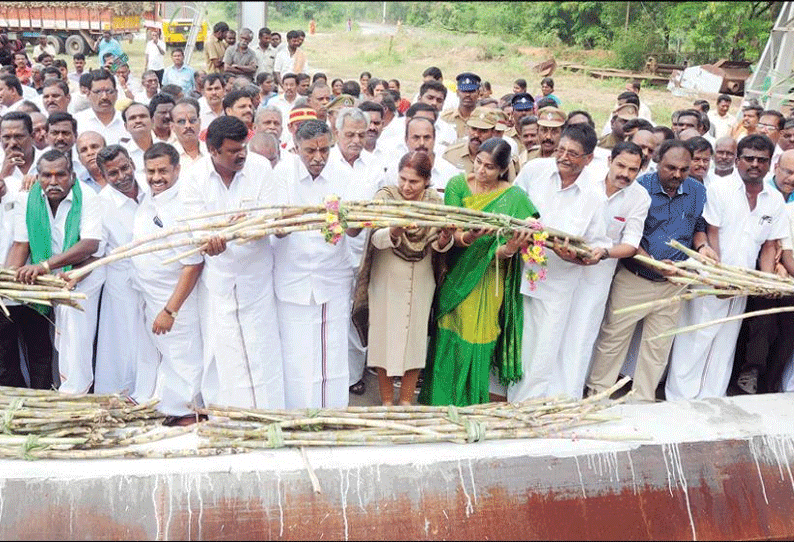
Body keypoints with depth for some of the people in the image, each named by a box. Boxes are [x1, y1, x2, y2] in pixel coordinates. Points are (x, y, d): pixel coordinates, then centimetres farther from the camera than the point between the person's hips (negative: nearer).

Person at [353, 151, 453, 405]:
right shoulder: (386, 196, -10)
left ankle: (406, 400, 25)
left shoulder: (435, 202, -2)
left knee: (416, 337, 9)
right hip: (387, 280, -2)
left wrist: (445, 239, -29)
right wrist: (393, 233, -44)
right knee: (385, 336, 5)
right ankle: (387, 401, 20)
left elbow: (439, 246, -6)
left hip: (421, 283, 3)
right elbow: (376, 239, -22)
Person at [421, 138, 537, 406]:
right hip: (455, 276, 1)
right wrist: (468, 237, -34)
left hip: (487, 282, -1)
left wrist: (508, 249, -38)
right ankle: (441, 403, 22)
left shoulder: (515, 197, -7)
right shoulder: (458, 185, -3)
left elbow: (515, 243, -14)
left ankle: (471, 409, 19)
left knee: (476, 342, 1)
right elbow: (451, 233, -12)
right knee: (448, 339, 5)